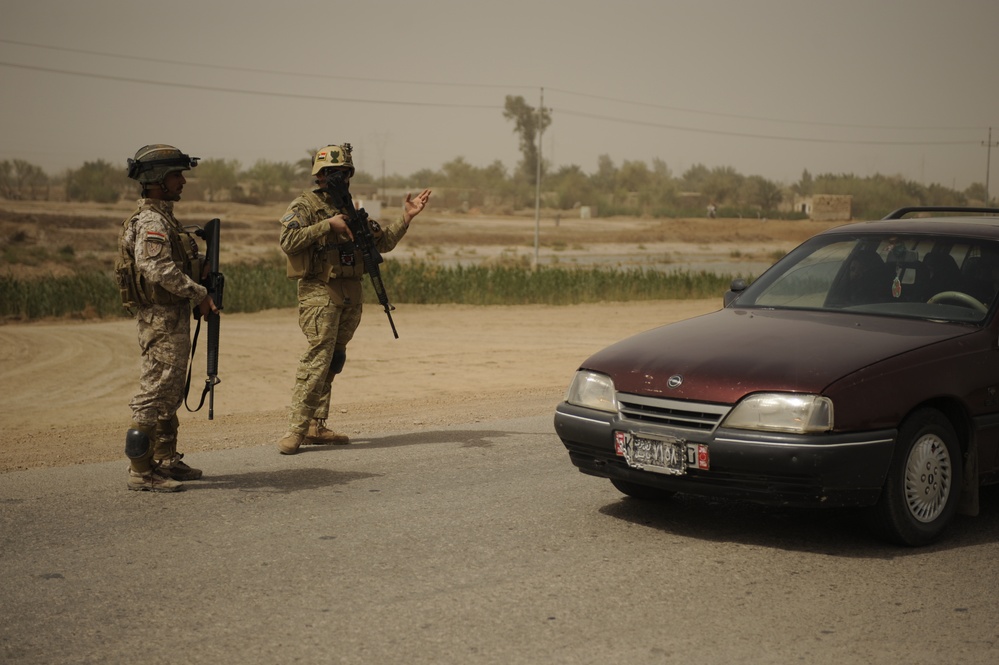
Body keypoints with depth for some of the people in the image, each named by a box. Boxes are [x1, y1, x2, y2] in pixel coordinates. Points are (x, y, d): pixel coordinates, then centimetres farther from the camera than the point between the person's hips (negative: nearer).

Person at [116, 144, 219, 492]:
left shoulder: (162, 217, 17)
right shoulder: (151, 221, -15)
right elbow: (159, 269, -27)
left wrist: (199, 292, 12)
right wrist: (199, 293, -21)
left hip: (171, 318, 11)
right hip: (162, 320, -11)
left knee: (169, 394, 16)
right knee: (154, 393, -8)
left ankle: (166, 460, 25)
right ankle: (141, 470, -5)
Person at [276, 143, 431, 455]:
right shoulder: (304, 206, -4)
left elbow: (383, 242, 21)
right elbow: (288, 241, -20)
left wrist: (406, 218, 9)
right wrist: (328, 225, -19)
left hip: (350, 295, 7)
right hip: (319, 292, -7)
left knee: (333, 360, 10)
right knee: (317, 357, -14)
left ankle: (316, 426, 17)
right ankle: (296, 430, -13)